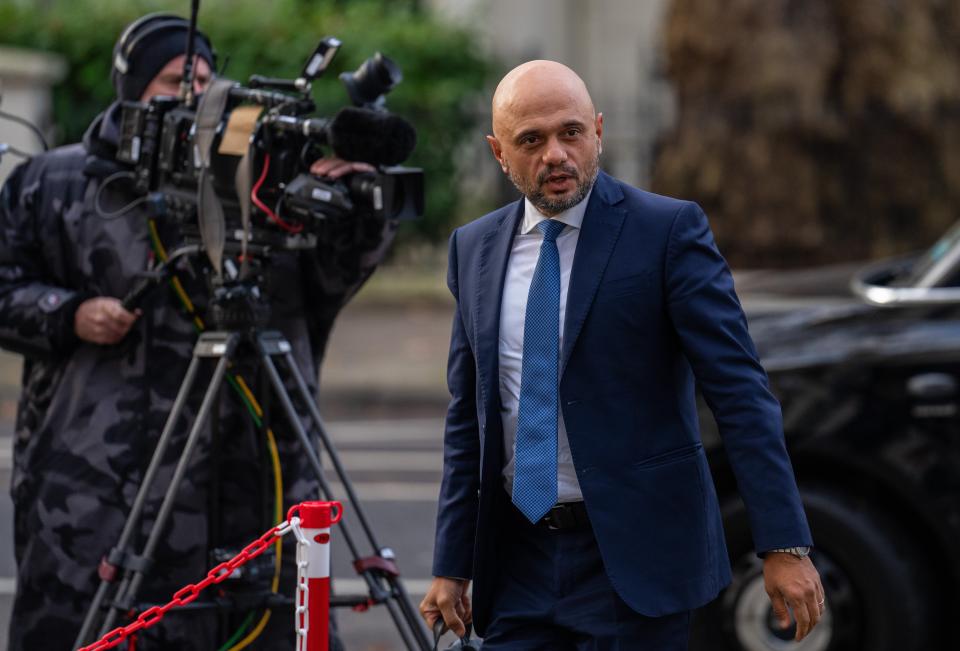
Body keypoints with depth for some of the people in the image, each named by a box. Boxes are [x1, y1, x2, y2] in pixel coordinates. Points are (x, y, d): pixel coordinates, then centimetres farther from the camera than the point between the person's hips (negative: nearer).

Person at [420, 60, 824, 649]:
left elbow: (739, 390, -12)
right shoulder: (475, 247, 8)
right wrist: (453, 566, 10)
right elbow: (468, 416, 13)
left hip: (635, 554, -4)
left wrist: (785, 545, -18)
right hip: (519, 556, 4)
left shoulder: (669, 230, -7)